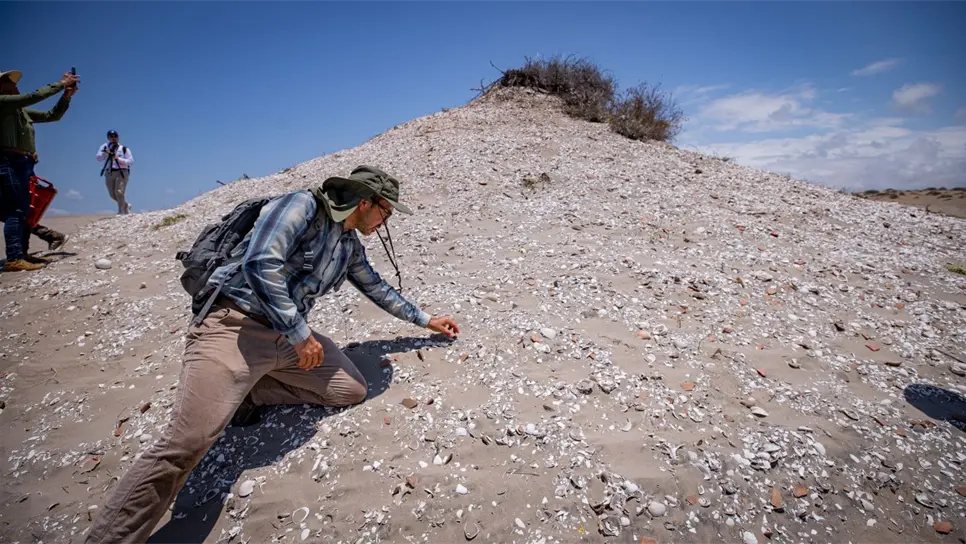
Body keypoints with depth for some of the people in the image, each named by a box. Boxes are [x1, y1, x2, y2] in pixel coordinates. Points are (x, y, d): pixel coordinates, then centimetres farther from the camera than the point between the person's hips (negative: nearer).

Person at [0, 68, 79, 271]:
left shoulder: (23, 110, 21)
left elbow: (52, 116, 22)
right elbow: (34, 96, -12)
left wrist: (66, 96, 9)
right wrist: (60, 84, -6)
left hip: (24, 163, 9)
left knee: (24, 210, 9)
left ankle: (22, 254, 13)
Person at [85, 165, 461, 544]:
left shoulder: (351, 245, 14)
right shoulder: (302, 206, -12)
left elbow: (376, 287, 29)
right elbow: (261, 264, -24)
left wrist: (424, 320, 36)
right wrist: (301, 334, -19)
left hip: (288, 337, 8)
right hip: (234, 327, -8)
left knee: (353, 391, 1)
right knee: (184, 447, -20)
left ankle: (246, 394, 8)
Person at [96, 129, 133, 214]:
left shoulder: (124, 149, 7)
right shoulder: (105, 147, 12)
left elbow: (131, 161, -2)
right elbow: (98, 158, 0)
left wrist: (118, 159, -14)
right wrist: (105, 153, -17)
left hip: (122, 172, -3)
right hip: (109, 173, 4)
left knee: (119, 192, -17)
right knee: (112, 195, 5)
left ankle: (121, 211, -5)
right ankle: (126, 205, 29)